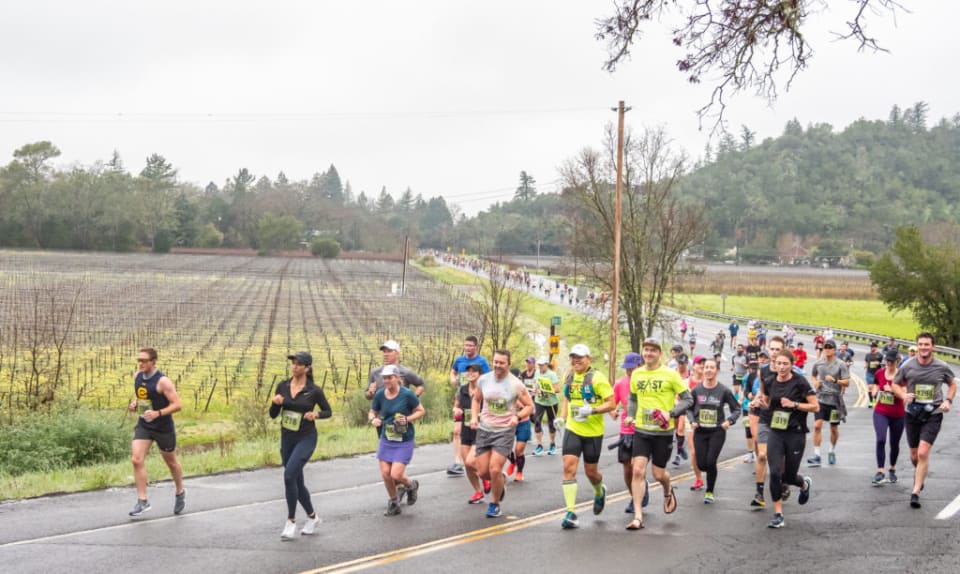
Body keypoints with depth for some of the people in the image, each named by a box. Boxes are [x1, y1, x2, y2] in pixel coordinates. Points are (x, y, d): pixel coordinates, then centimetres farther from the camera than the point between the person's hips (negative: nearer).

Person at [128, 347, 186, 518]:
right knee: (136, 460, -13)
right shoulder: (137, 376, 0)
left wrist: (158, 413, -33)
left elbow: (177, 405, -21)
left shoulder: (163, 381, -20)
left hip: (163, 428, -5)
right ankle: (142, 500, -8)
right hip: (143, 426, 5)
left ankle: (180, 493, 39)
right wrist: (134, 403, -2)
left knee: (171, 462, 14)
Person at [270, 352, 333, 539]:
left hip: (306, 438, -5)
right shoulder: (282, 386, 1)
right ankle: (312, 517, 32)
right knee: (297, 481, 12)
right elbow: (273, 415, 6)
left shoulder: (314, 390, -9)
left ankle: (291, 521, -10)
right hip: (287, 438, 5)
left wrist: (316, 414, -18)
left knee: (289, 475, -21)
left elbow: (328, 412, 2)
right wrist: (275, 403, -15)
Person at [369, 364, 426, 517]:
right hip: (386, 440, 4)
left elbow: (421, 411, -4)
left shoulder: (407, 394, -15)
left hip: (404, 441, -4)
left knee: (396, 475, -12)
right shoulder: (380, 395, -4)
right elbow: (372, 412, 9)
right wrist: (373, 419, -14)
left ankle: (412, 486, 23)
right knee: (385, 474, 1)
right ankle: (393, 503, 27)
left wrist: (408, 419, -20)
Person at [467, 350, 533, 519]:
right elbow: (476, 399, 16)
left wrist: (517, 416, -19)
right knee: (482, 471, 1)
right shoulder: (483, 379, -1)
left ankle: (495, 504, 10)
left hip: (505, 431, -3)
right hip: (484, 430, 3)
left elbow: (530, 406, -1)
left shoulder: (516, 384, -10)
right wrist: (474, 416, 0)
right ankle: (499, 482, 36)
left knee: (495, 470, -12)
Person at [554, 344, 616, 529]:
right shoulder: (569, 376, 6)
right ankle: (570, 513, -10)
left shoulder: (597, 377, -11)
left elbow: (611, 403, -12)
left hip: (593, 432, -4)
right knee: (568, 467, -11)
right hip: (572, 429, 4)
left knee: (591, 471, 9)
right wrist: (562, 417, 9)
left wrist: (592, 410, -25)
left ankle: (600, 492, 45)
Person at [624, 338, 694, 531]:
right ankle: (638, 516, -7)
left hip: (663, 432, -3)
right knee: (638, 471, -10)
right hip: (641, 430, 3)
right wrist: (630, 415, 3)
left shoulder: (670, 375, -7)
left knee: (658, 474, 6)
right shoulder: (636, 374, 5)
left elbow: (687, 399, -4)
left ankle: (668, 492, 43)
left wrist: (671, 414, -18)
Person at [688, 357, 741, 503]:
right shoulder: (696, 390, -1)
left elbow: (736, 409, 3)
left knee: (710, 462, -12)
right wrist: (692, 421, -6)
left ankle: (710, 492, 8)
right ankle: (712, 474, 40)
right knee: (701, 464, 2)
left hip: (717, 432, -2)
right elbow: (689, 409, 11)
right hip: (700, 431, 2)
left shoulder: (724, 391, -6)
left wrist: (729, 421, -13)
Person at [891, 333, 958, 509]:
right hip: (912, 414, 2)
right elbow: (895, 384, 9)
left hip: (933, 415, -2)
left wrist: (948, 400, -4)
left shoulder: (942, 367, -5)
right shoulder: (908, 366, -4)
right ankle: (919, 475, 46)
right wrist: (903, 395, -12)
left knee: (923, 453, -16)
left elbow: (953, 384, 13)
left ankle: (916, 492, -11)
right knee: (914, 455, 13)